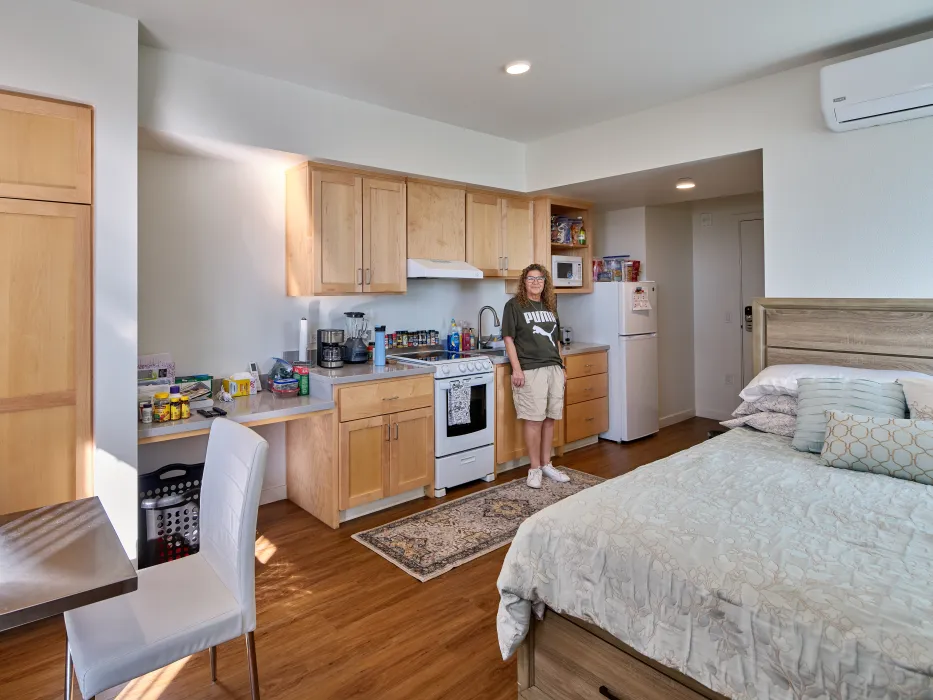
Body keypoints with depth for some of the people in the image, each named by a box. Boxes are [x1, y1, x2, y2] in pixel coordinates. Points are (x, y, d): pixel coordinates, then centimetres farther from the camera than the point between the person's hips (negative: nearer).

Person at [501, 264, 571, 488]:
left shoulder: (550, 307, 16)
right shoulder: (514, 305, -2)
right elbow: (508, 338, -7)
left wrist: (561, 367, 18)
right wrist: (516, 369, -14)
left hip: (554, 369, 6)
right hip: (530, 370, -6)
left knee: (550, 419, 9)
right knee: (534, 420, -4)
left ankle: (546, 464, 22)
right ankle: (534, 469, 9)